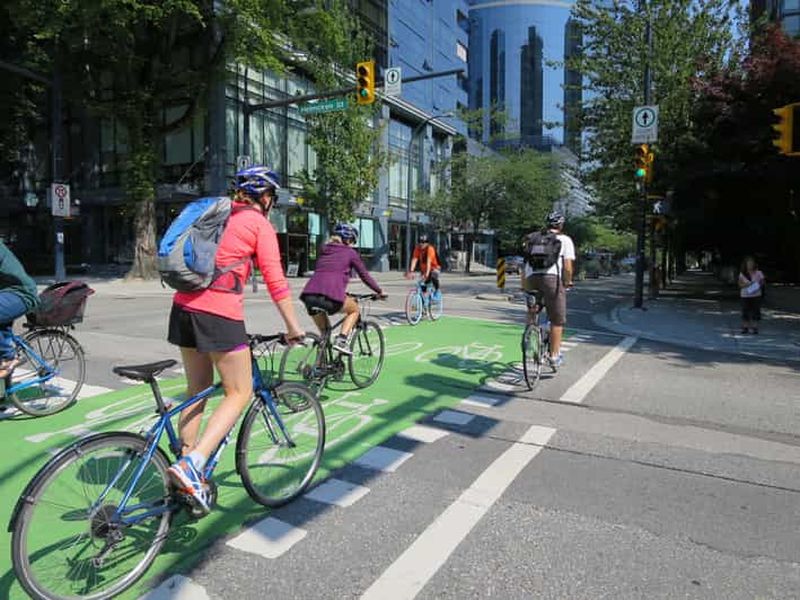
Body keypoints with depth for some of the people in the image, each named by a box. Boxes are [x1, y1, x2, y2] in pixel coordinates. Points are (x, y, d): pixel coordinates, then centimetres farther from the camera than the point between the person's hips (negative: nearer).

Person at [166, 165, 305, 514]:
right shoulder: (260, 224, -1)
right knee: (239, 393, 5)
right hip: (219, 314, -8)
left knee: (197, 391, 18)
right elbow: (275, 281, -7)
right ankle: (191, 465, -8)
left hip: (184, 306, 8)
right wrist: (293, 327, 0)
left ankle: (187, 472, 25)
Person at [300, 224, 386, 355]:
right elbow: (364, 275, 19)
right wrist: (379, 291, 33)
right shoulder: (350, 252, 15)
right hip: (330, 296, -5)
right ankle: (341, 340, 5)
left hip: (309, 295, 5)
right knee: (354, 310, 24)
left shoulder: (324, 250, 29)